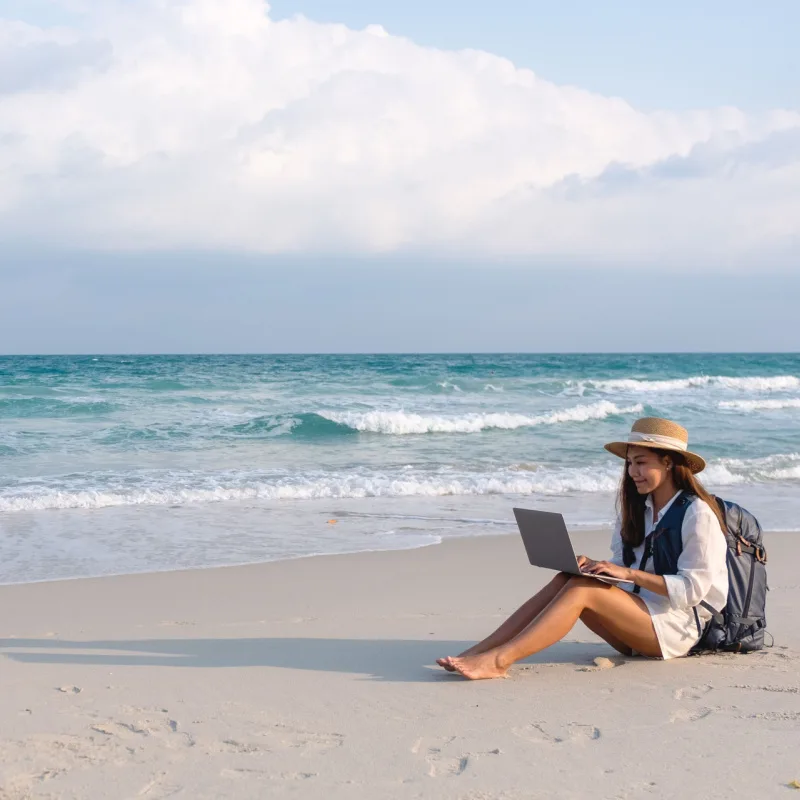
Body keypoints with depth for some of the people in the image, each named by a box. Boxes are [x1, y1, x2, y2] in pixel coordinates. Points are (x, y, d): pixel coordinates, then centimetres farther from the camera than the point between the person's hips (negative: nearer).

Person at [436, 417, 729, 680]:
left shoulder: (697, 514, -10)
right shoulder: (638, 508, 14)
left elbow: (692, 589, -16)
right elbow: (621, 565, 13)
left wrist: (629, 574, -22)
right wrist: (596, 566, -9)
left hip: (679, 625, -7)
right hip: (642, 609, 7)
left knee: (582, 589, -27)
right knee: (565, 580, -16)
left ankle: (498, 660, -39)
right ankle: (478, 651, -27)